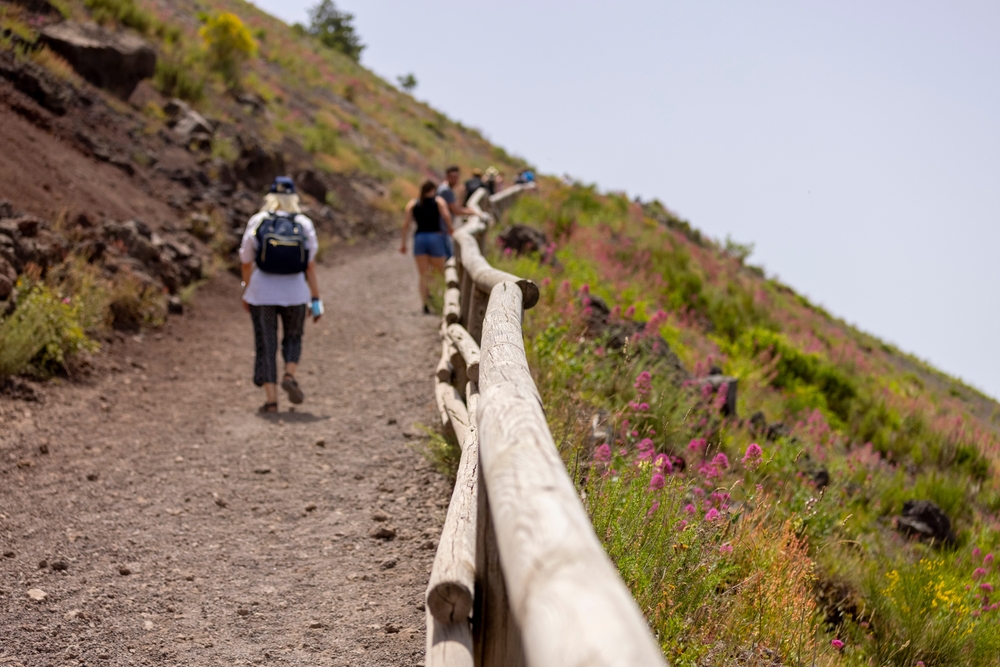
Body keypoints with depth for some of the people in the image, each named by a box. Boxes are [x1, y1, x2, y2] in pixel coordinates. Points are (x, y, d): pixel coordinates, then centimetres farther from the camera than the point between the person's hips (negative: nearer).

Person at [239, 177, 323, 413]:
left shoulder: (257, 222, -4)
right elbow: (310, 267, -5)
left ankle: (271, 398, 3)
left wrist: (246, 291, 14)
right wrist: (316, 300, -1)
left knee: (266, 345, 7)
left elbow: (246, 262, 0)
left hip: (262, 293, -1)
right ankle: (289, 376, -3)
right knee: (293, 338, 21)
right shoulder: (304, 225, -3)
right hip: (294, 293, 1)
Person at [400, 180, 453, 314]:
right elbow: (446, 216, -11)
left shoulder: (412, 204, 12)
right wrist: (450, 229, 5)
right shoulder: (439, 200, 6)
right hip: (436, 237, -2)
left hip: (419, 239, 2)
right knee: (440, 272, 8)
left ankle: (425, 305, -4)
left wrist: (404, 243, 5)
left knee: (423, 275, 4)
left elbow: (406, 224, 3)